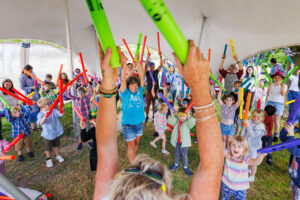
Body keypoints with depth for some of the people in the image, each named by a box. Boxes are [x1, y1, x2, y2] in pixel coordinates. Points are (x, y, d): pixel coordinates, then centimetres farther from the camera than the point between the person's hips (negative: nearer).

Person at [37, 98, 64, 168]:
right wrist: (45, 116, -52)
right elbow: (41, 122, -35)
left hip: (56, 132, 4)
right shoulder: (41, 114, -19)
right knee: (48, 147, 15)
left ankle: (58, 155, 44)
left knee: (56, 145, 24)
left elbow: (61, 114, -12)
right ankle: (48, 159, 36)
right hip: (48, 134, -3)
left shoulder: (54, 110, -7)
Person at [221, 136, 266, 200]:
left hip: (240, 188, -1)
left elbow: (256, 162, -40)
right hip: (226, 184, 1)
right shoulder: (228, 153, -17)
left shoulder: (245, 158, -23)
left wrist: (261, 156, -60)